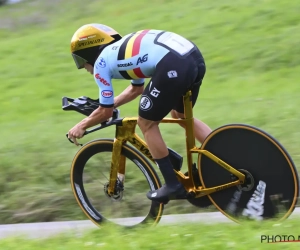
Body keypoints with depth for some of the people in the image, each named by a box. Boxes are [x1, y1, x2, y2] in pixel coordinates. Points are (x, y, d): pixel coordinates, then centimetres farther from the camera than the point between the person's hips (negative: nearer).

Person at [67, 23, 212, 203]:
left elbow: (106, 112, 16)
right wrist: (108, 103, 54)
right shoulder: (123, 48, 33)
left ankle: (174, 185, 17)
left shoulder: (101, 63, 12)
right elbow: (136, 89, 48)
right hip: (194, 57, 9)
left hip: (173, 66, -9)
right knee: (181, 115, 31)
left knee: (147, 124, 12)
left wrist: (82, 125, 31)